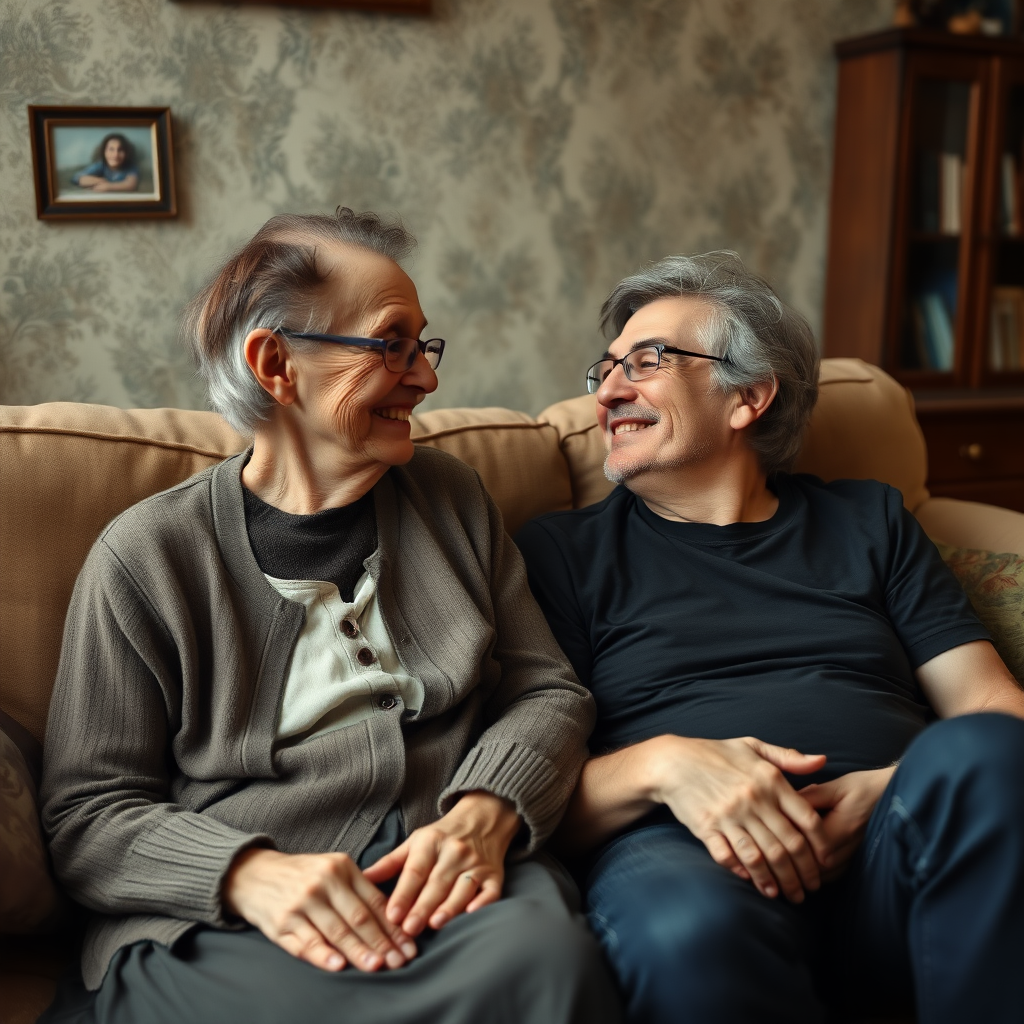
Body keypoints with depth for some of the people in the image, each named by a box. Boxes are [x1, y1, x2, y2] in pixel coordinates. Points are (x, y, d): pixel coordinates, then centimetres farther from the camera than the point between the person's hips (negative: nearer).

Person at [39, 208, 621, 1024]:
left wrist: (486, 810, -11)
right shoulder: (145, 555, 2)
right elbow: (89, 812, 1)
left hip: (448, 890, 4)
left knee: (544, 954, -31)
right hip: (219, 927, -3)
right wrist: (246, 872, -20)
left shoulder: (450, 497, 14)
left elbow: (548, 688, 11)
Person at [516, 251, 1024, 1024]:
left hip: (889, 845, 4)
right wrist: (659, 764, -16)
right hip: (683, 849, -3)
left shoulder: (867, 520, 21)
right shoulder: (564, 548, 13)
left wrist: (901, 788, -10)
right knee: (687, 930, -39)